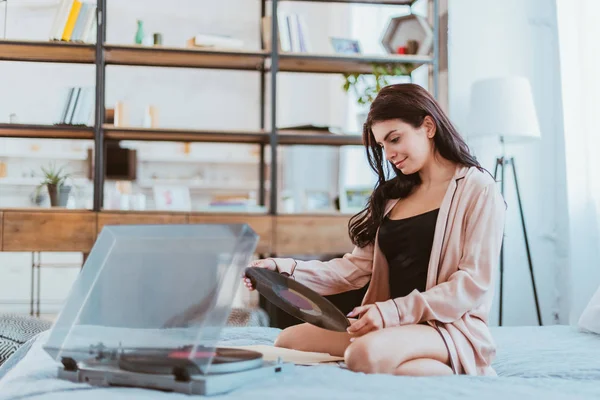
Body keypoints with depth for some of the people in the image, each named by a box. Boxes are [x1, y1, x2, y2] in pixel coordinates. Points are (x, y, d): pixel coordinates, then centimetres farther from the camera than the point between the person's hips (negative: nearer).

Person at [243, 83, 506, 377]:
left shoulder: (477, 189, -2)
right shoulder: (393, 195, 18)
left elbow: (475, 283, -11)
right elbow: (358, 266, 11)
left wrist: (395, 311, -19)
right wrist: (284, 269, -4)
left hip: (451, 326, -7)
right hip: (396, 325, 8)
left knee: (368, 354, -36)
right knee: (289, 340, -10)